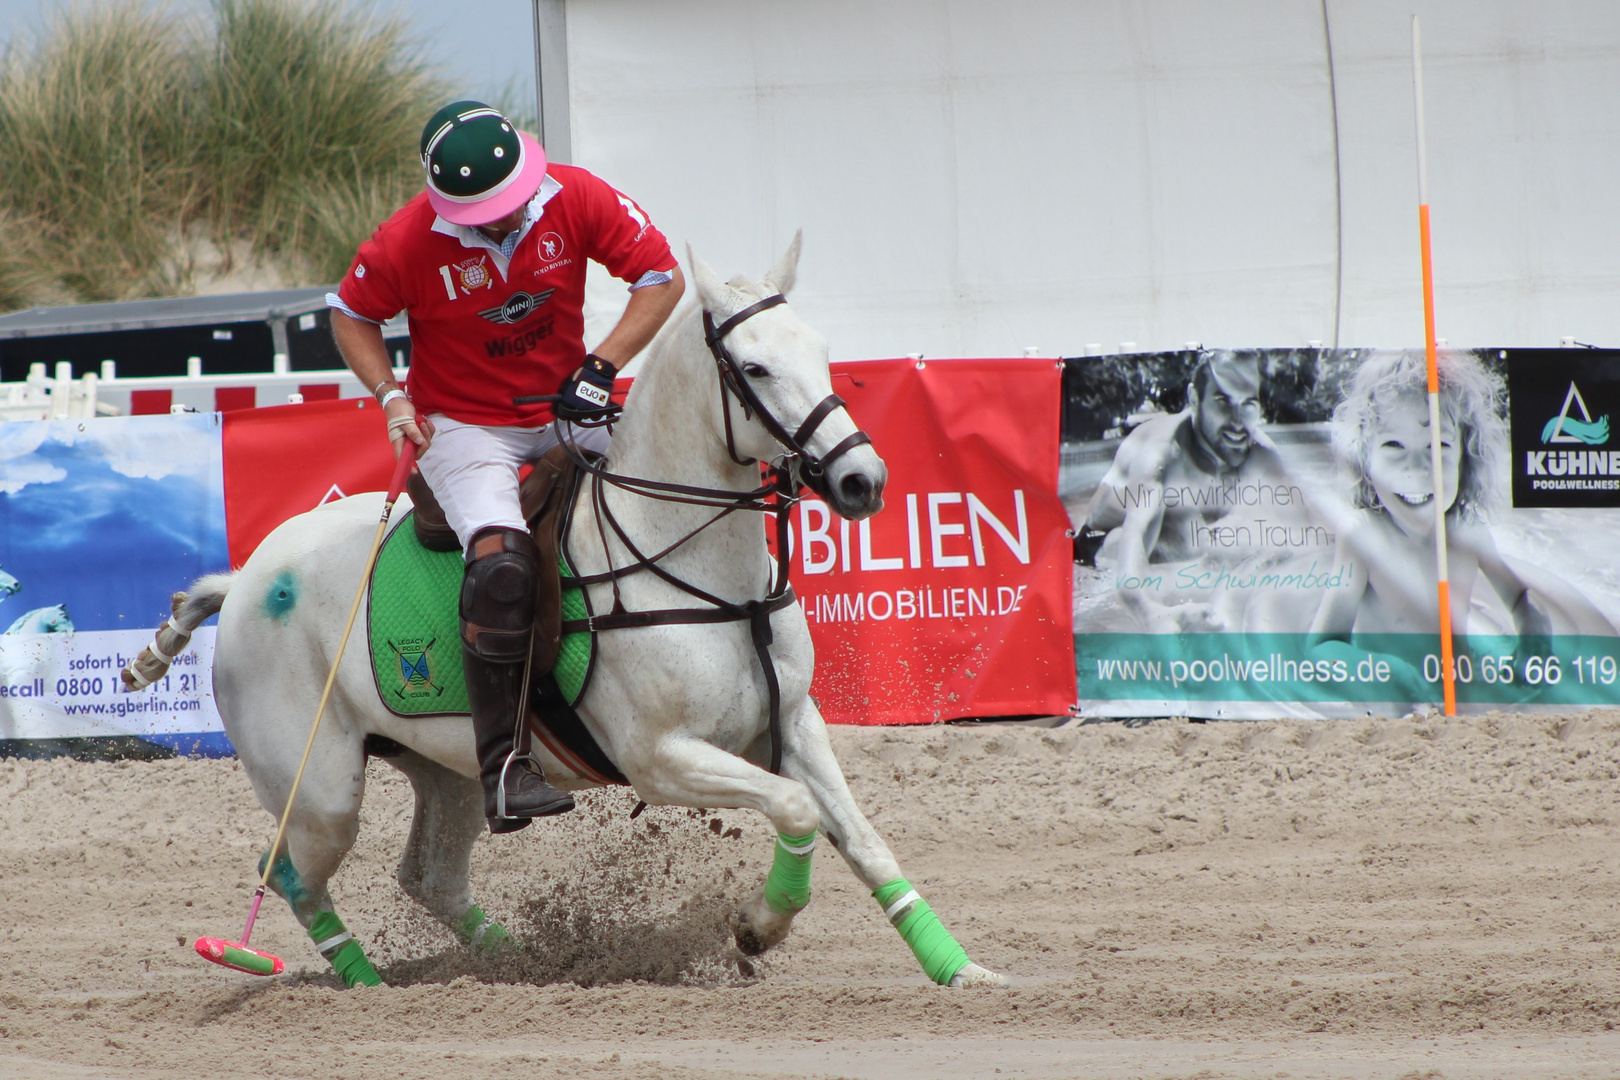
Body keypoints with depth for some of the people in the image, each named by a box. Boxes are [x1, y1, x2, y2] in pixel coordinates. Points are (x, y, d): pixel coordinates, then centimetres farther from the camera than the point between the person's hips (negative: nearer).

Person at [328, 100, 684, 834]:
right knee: (502, 561, -30)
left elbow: (662, 278, -7)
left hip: (565, 408, 5)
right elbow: (351, 314, 0)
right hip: (464, 424, -5)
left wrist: (600, 368, -19)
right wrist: (391, 398, -14)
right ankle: (503, 765, -30)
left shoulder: (576, 200, -13)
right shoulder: (407, 244, -17)